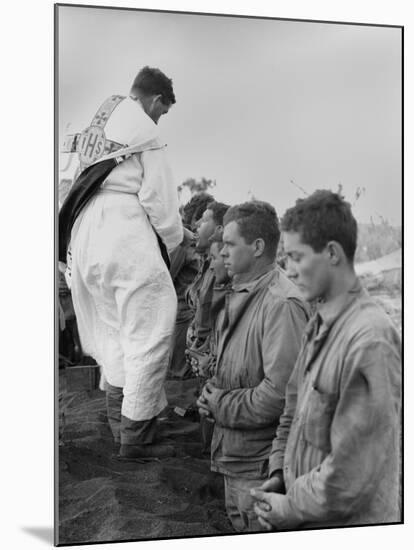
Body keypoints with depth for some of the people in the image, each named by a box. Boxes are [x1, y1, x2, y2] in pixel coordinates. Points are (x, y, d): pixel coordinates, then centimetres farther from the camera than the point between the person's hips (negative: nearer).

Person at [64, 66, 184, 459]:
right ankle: (136, 437, -1)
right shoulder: (143, 131, -3)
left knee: (113, 328, 20)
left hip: (86, 235, 8)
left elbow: (74, 185, 18)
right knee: (149, 331, -3)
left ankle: (118, 419, 31)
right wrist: (174, 239, 7)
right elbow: (157, 195, -8)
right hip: (127, 234, -8)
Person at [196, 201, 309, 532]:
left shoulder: (282, 304, -24)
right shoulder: (240, 295, 8)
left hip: (261, 459, -9)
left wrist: (222, 405, -16)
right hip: (233, 451, 9)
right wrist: (214, 393, 1)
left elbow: (280, 391, -28)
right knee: (239, 525, 23)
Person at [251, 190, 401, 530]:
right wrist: (279, 472, 3)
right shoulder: (319, 325, 3)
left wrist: (293, 507, -14)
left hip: (343, 526, -7)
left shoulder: (370, 341, -24)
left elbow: (355, 467, -24)